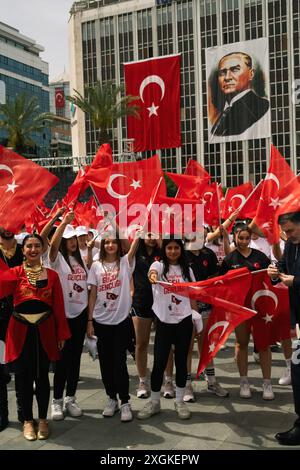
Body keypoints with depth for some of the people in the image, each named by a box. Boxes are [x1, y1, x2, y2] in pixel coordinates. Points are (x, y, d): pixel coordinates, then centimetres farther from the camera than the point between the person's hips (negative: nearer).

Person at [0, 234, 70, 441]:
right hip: (21, 332, -1)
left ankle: (43, 419, 24)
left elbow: (59, 307, 3)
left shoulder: (52, 275, 3)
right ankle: (28, 420, 23)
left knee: (42, 377, 9)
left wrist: (62, 334, 1)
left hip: (44, 332, 1)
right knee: (24, 377, 7)